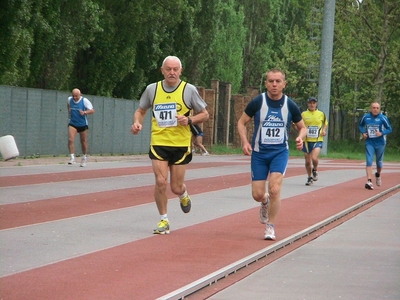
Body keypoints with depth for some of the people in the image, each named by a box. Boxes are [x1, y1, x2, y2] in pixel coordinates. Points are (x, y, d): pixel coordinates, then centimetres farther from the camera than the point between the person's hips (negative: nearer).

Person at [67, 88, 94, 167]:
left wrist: (85, 112, -33)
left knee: (83, 142, 10)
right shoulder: (70, 99, 0)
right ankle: (72, 158, -18)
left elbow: (92, 110, -17)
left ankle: (84, 159, 29)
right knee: (70, 140, -18)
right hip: (72, 124, 2)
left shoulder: (85, 101, -12)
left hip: (83, 124, -2)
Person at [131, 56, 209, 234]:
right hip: (158, 143, 1)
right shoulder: (152, 89, 2)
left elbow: (204, 114, 4)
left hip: (181, 145, -1)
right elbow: (141, 110, 16)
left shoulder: (189, 90, -3)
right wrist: (137, 123, -6)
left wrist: (189, 120, -15)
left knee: (176, 188, 3)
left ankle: (183, 195, 41)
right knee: (161, 182, -10)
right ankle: (163, 220, 8)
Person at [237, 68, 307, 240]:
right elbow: (241, 122, 4)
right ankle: (265, 202, 39)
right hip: (259, 153, 1)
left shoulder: (290, 105, -4)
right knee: (257, 195, 0)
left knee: (274, 189, -18)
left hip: (280, 152, -1)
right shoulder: (257, 102, -7)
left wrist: (300, 137, -14)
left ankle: (270, 227, 1)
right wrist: (245, 142, -13)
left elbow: (302, 127, 9)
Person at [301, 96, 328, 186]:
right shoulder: (303, 114, 1)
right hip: (306, 140, 1)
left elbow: (325, 123, 21)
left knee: (314, 158, -20)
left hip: (317, 140, -1)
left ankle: (315, 170, 12)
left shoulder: (321, 114, 4)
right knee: (307, 161, 7)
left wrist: (324, 130, 3)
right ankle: (309, 177, 27)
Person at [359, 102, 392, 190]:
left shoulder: (383, 118, -11)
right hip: (369, 143, 0)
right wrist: (363, 132, -4)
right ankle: (369, 181, -18)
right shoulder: (365, 117, -4)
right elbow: (360, 125, 14)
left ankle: (378, 175, 45)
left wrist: (382, 133, -21)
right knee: (369, 161, -13)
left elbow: (389, 129, -4)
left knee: (379, 162, 14)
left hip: (380, 143, 0)